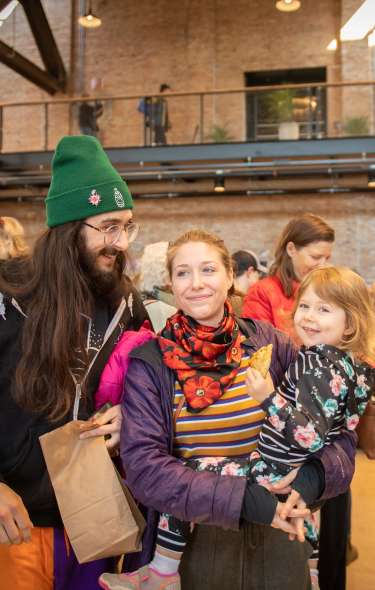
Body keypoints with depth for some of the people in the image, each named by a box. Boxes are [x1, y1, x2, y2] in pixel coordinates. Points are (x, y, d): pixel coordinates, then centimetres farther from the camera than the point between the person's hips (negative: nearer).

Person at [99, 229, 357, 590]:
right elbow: (143, 465, -17)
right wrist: (242, 499, -25)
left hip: (276, 538, 2)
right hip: (190, 543, -2)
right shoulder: (149, 363, -9)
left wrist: (315, 474, -21)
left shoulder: (269, 343, -5)